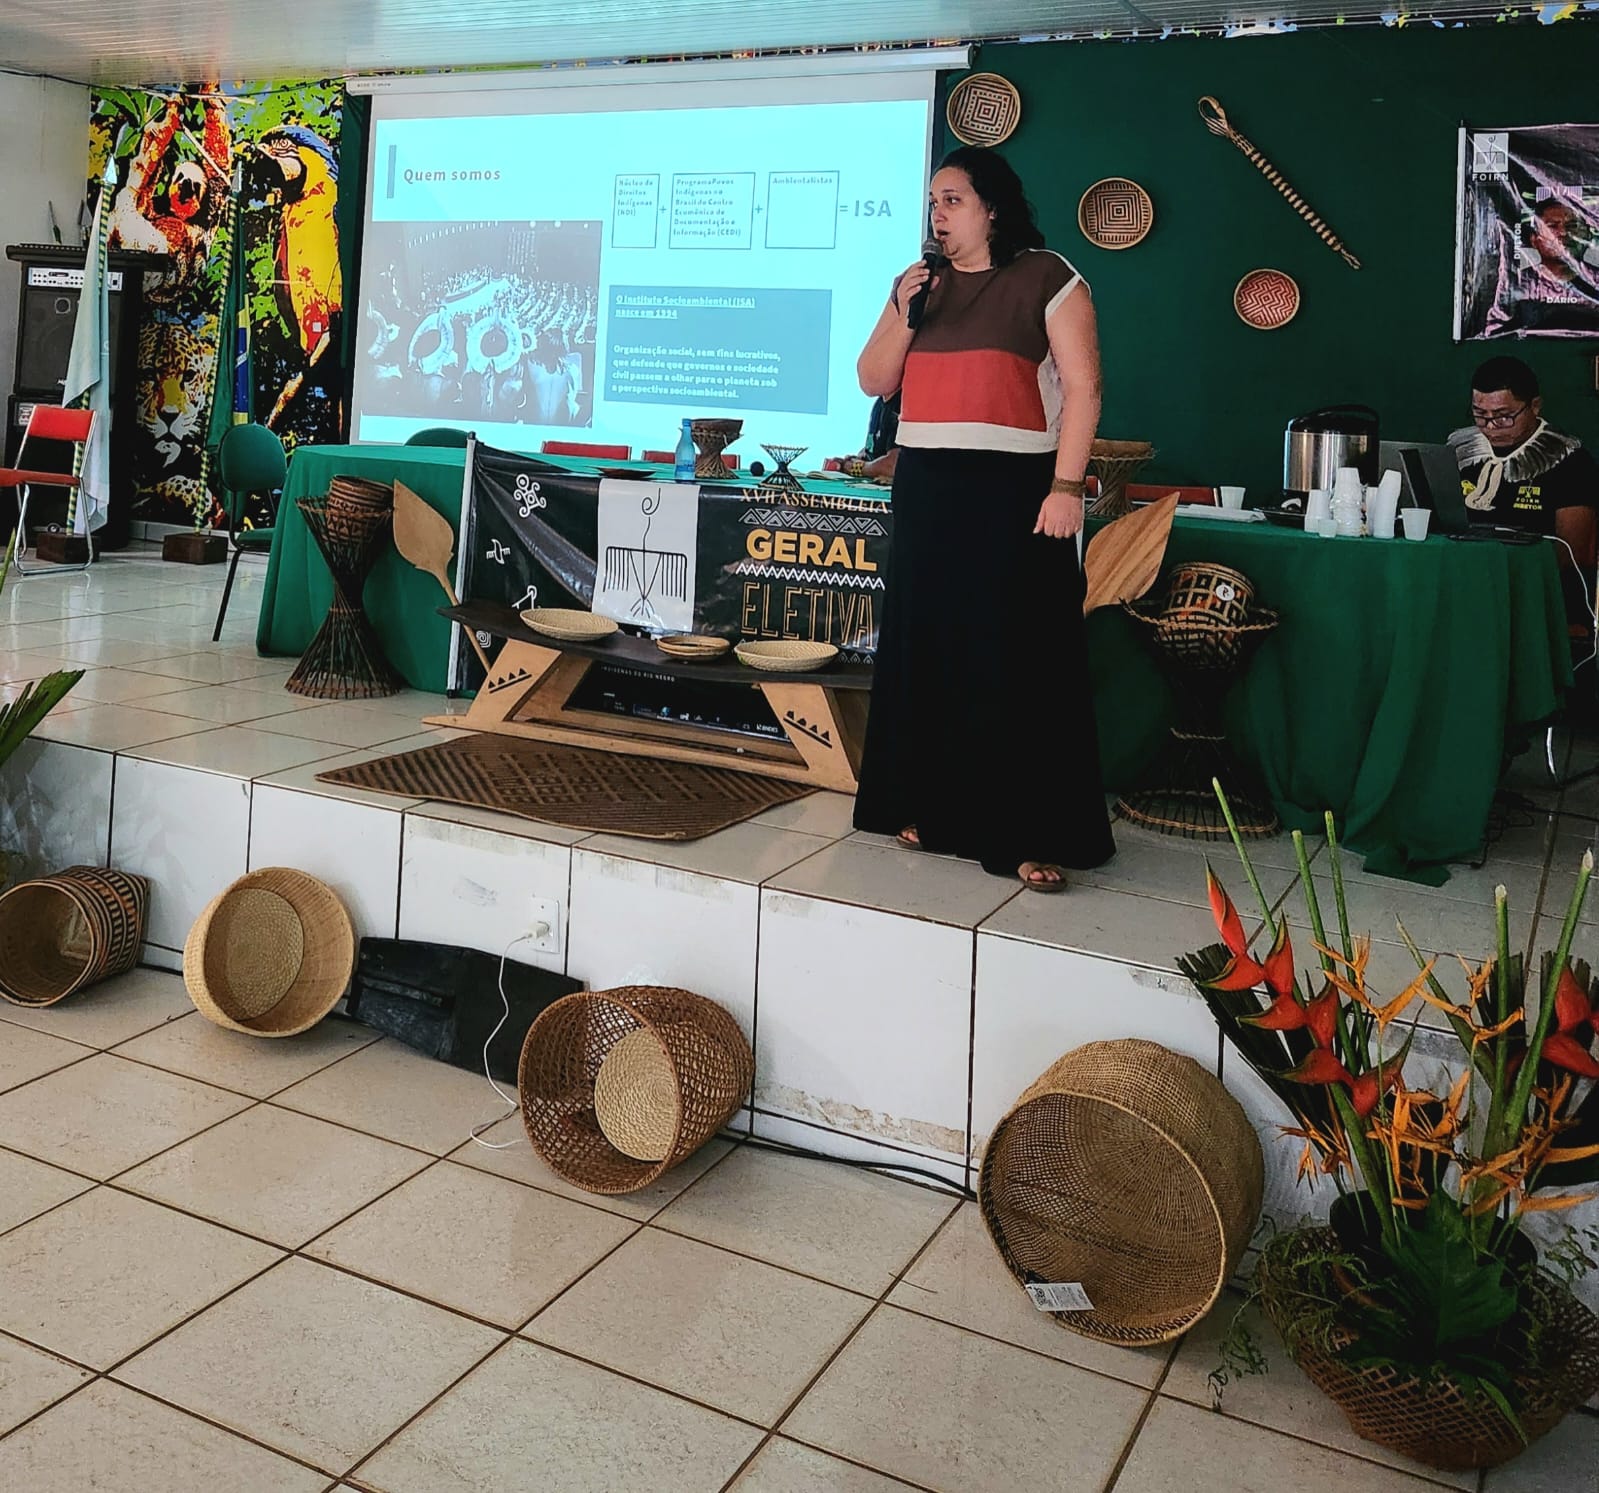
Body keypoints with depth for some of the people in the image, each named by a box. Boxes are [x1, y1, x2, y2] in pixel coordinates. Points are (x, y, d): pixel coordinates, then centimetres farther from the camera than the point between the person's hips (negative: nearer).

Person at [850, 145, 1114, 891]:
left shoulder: (1046, 278, -2)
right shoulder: (923, 283, 14)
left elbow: (1082, 388, -7)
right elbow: (874, 382, 11)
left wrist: (1066, 487, -16)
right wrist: (901, 312, -4)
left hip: (1012, 490, -5)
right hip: (926, 489, 6)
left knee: (1019, 658, -6)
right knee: (929, 650, 6)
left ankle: (1035, 835, -3)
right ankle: (937, 808, 16)